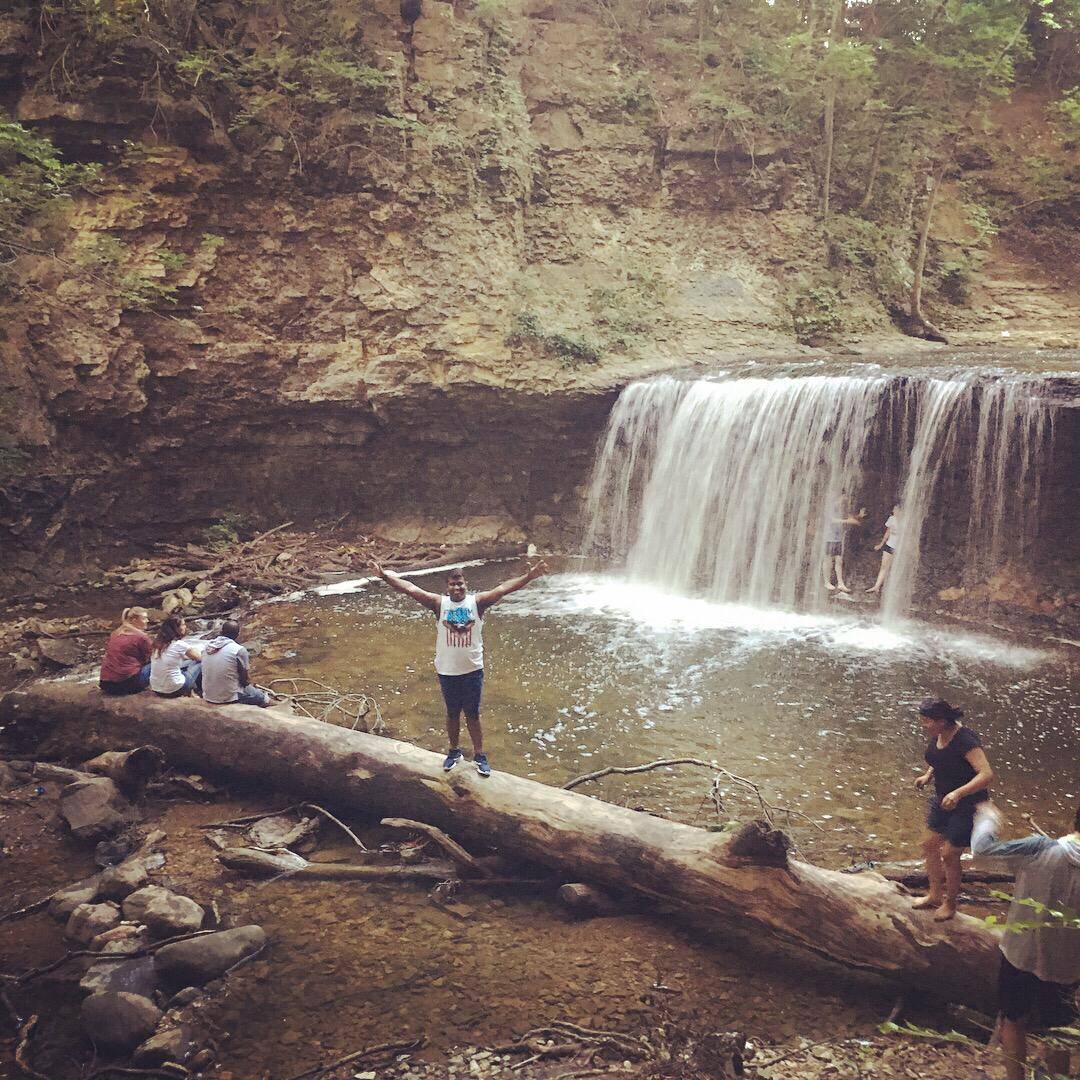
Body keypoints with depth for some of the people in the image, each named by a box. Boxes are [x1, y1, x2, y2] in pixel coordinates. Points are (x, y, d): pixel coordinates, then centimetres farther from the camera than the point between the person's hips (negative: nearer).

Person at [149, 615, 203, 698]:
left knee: (190, 662, 22)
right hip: (173, 691, -7)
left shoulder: (158, 642, 2)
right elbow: (199, 657, -1)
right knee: (200, 664, 7)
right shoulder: (179, 644, -17)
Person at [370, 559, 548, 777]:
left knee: (473, 715, 10)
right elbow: (410, 589, -13)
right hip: (446, 671, 1)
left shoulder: (477, 602, -8)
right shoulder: (440, 603, -6)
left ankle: (479, 755, 25)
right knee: (452, 714, 17)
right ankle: (454, 751, 36)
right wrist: (385, 576, -23)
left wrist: (528, 577, -32)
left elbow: (503, 589, -19)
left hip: (473, 671, -1)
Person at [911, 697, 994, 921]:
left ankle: (950, 903, 25)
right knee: (930, 844, 15)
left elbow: (987, 774, -38)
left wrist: (958, 793, -46)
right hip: (943, 799, 8)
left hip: (967, 804, -8)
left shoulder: (965, 740, -30)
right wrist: (928, 776, 1)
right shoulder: (937, 735, -5)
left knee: (949, 854, 1)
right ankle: (935, 895, 35)